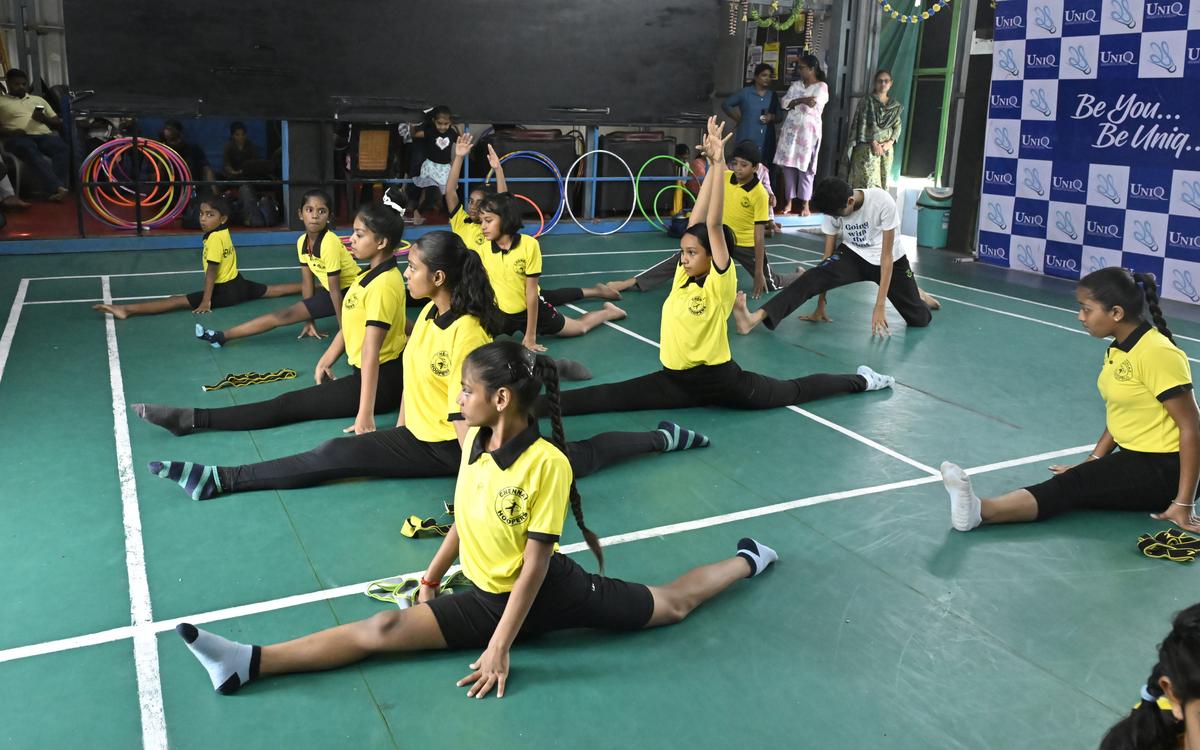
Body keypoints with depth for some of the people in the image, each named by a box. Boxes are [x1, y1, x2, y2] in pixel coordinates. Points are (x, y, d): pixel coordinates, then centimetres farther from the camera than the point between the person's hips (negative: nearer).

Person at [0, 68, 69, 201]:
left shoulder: (38, 99, 31)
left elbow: (58, 123, 24)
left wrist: (43, 118, 4)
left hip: (44, 135, 3)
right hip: (18, 137, -3)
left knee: (63, 149, -33)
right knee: (31, 152, -40)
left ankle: (57, 188, -47)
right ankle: (58, 187, -56)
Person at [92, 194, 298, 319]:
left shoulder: (214, 238, -19)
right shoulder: (225, 234, 7)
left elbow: (211, 272, -22)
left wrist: (206, 301, -22)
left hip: (224, 292, -9)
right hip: (239, 284, 9)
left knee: (178, 301, -21)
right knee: (271, 290, 26)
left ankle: (126, 309, -32)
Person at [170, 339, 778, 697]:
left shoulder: (547, 462, -26)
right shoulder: (473, 443, -5)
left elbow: (535, 561, -25)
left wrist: (500, 646, -25)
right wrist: (429, 580, 11)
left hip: (550, 591, -5)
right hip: (486, 593, 5)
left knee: (673, 604, 11)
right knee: (386, 627, -11)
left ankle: (747, 560, 38)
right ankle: (249, 664, -16)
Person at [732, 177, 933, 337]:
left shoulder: (883, 202, -28)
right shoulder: (834, 209, -17)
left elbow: (887, 256, -25)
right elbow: (828, 253, -12)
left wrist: (880, 306, -28)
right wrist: (820, 306, -12)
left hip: (889, 259, -1)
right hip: (853, 255, 1)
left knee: (920, 319, -6)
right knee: (813, 277, -28)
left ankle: (916, 295, 31)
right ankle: (756, 318, -45)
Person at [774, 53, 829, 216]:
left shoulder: (822, 86, -2)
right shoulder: (796, 85, 13)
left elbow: (813, 105, -14)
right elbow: (784, 103, 2)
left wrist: (795, 102, -2)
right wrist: (802, 100, -11)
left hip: (808, 130, -5)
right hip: (790, 129, 5)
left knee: (805, 168, -4)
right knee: (788, 166, 2)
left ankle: (805, 205, 1)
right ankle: (789, 202, 10)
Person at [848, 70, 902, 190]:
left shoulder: (895, 106, 14)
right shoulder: (867, 102, 1)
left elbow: (897, 126, 11)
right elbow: (861, 124, -7)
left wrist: (889, 142, -7)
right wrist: (874, 143, -14)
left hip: (887, 149, 5)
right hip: (867, 148, -5)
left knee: (883, 182, 3)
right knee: (868, 182, -11)